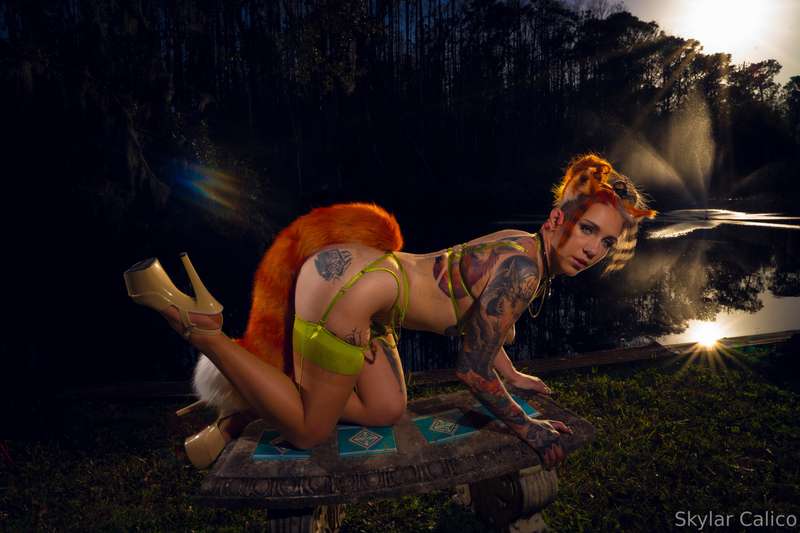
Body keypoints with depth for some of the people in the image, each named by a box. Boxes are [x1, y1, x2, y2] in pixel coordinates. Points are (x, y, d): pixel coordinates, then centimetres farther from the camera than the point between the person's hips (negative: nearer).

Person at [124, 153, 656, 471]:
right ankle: (199, 324, 2)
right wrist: (527, 427, 0)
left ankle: (243, 410, 22)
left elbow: (482, 318, 25)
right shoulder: (520, 272, -20)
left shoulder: (529, 249, 9)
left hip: (353, 272, 10)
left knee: (386, 410, 17)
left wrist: (510, 374, 36)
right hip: (347, 286, -10)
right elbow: (473, 371, -14)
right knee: (309, 431, 5)